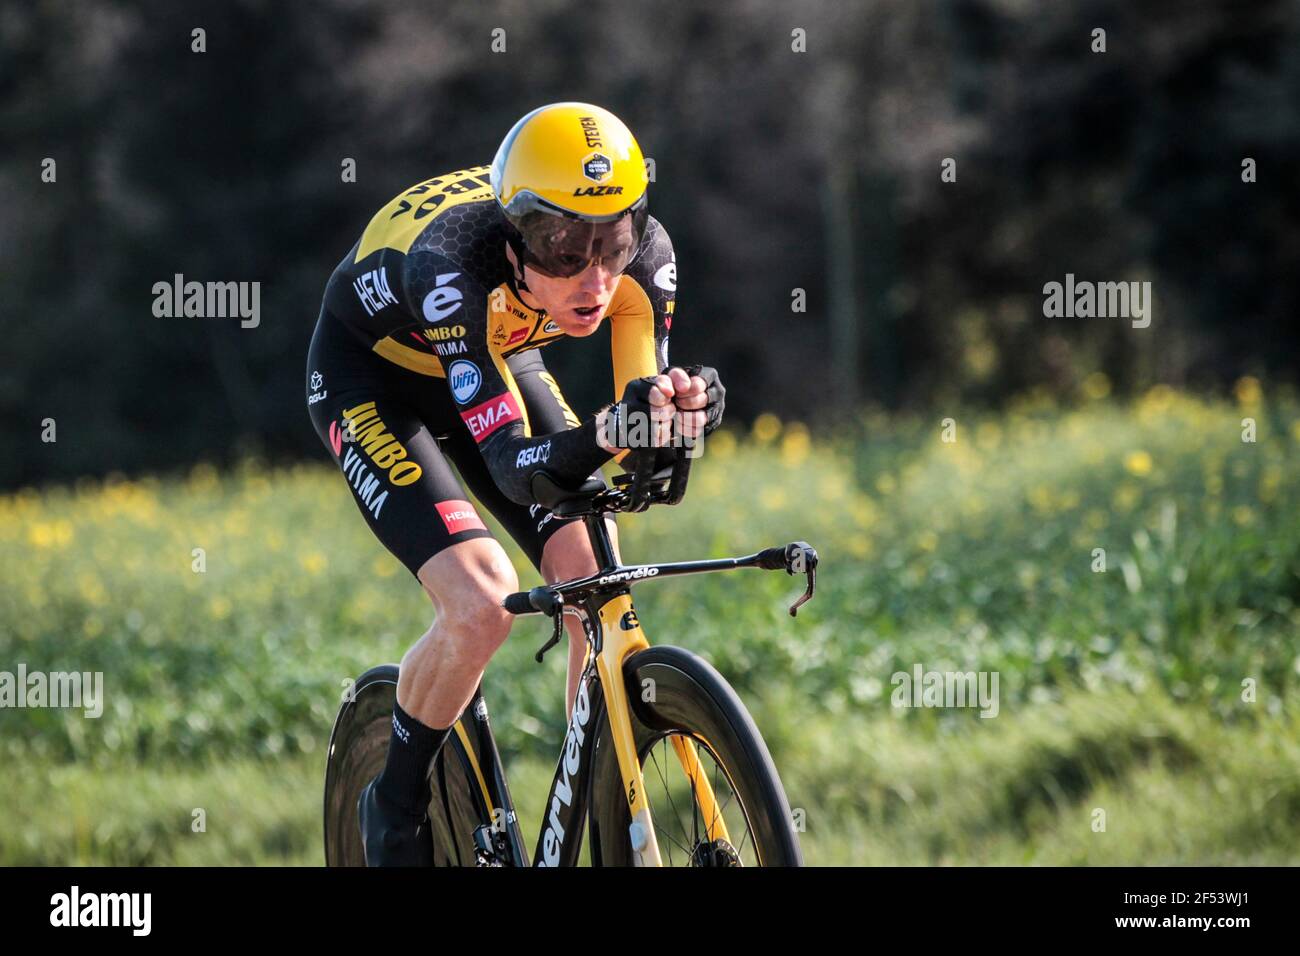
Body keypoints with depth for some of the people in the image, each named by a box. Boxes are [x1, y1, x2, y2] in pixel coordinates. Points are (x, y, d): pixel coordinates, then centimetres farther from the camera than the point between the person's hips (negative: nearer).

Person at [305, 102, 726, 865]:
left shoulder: (645, 254, -28)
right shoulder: (454, 265, -41)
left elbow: (646, 435, -25)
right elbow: (514, 466, -43)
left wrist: (684, 412, -48)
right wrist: (607, 434, -63)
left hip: (497, 360, 5)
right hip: (372, 374, -5)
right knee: (482, 604, -23)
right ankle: (396, 811, 2)